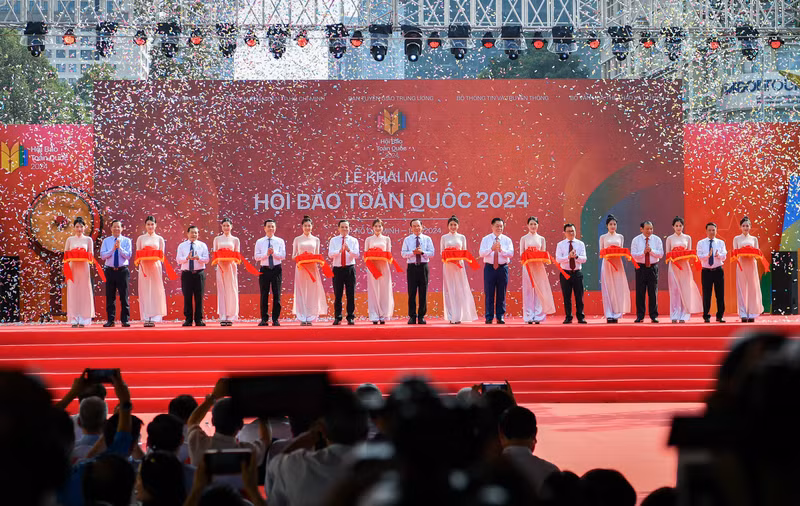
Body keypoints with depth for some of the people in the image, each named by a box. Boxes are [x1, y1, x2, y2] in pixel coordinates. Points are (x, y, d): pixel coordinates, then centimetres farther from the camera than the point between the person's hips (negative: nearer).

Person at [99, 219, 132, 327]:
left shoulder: (126, 241, 5)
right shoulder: (106, 241, 8)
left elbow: (128, 255, -6)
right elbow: (102, 255, -3)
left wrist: (120, 248, -17)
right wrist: (113, 249, -15)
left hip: (123, 271, -1)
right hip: (110, 271, 1)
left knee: (124, 296, -1)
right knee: (110, 297, 3)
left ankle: (125, 320, 2)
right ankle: (110, 320, 8)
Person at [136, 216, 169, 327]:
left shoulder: (159, 239, 10)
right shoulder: (140, 238, 10)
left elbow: (162, 255, 9)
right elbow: (137, 255, 10)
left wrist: (156, 257, -12)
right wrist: (140, 259, -12)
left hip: (155, 266, 0)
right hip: (144, 266, 0)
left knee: (156, 291, -5)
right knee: (145, 291, -3)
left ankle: (154, 318, -4)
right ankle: (146, 318, -1)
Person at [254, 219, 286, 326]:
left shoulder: (280, 241, 8)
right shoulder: (259, 242, 8)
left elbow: (283, 256, -2)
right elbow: (256, 257, -1)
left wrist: (274, 253, -18)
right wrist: (266, 254, -15)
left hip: (276, 269, 0)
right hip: (264, 269, 0)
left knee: (276, 295, 0)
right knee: (264, 295, 1)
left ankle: (275, 319, 4)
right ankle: (264, 319, 6)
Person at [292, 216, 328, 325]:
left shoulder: (316, 240, 12)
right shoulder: (297, 239, 8)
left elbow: (317, 256, 14)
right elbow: (293, 256, 7)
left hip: (312, 268, 1)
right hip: (301, 268, -1)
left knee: (312, 292, -2)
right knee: (301, 292, -4)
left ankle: (310, 317, 1)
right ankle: (302, 317, -2)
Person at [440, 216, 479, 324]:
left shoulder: (462, 237, 10)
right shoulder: (444, 237, 8)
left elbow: (464, 252, 11)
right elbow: (442, 253, 8)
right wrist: (446, 258, -13)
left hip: (459, 265, 1)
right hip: (448, 265, -1)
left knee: (460, 290, -4)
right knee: (449, 290, -3)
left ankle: (458, 316, 0)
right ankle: (451, 316, -1)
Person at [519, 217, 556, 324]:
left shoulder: (541, 239, 13)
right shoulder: (524, 238, 8)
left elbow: (544, 254, 14)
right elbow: (521, 254, 6)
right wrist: (527, 256, -15)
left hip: (538, 267, 1)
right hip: (528, 266, -1)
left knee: (539, 290, -4)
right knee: (528, 291, -5)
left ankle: (538, 316, -2)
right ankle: (529, 316, -4)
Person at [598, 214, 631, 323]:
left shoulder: (620, 237, 13)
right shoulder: (603, 237, 8)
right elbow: (601, 252, 5)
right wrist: (606, 256, -15)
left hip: (618, 264, 2)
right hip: (607, 264, -2)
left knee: (618, 288, -4)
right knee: (608, 289, -6)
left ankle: (616, 314, 1)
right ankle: (609, 314, -7)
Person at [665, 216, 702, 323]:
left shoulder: (687, 238, 10)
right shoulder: (670, 238, 6)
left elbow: (690, 253, 13)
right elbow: (667, 254, 6)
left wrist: (687, 256, -9)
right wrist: (671, 257, -14)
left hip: (684, 266, 1)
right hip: (674, 266, -1)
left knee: (685, 290, -3)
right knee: (674, 290, -5)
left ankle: (683, 316, 0)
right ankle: (675, 316, -3)